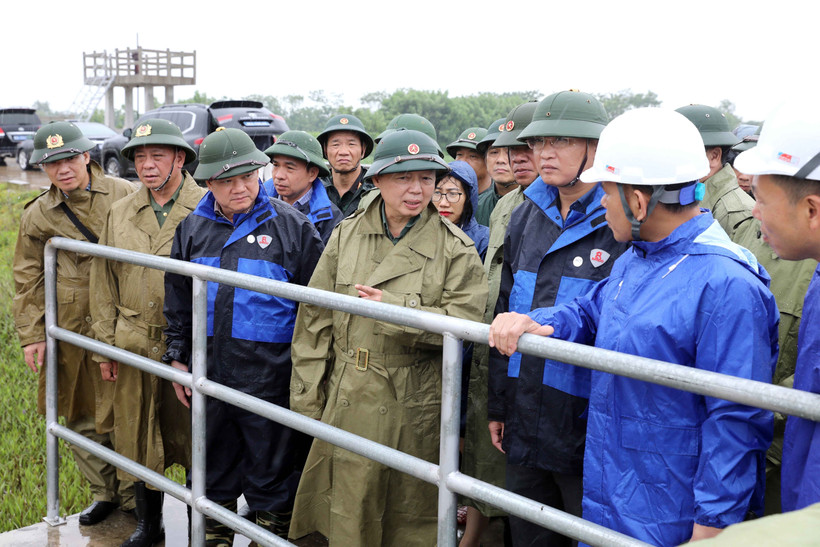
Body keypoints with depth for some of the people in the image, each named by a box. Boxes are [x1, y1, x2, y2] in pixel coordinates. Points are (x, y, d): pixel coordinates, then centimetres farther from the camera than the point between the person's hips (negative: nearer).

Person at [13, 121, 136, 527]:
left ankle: (135, 496, 19)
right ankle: (103, 491, 29)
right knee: (81, 416, 12)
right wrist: (30, 334, 5)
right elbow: (27, 279, 11)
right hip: (68, 330, 3)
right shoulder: (37, 215, 6)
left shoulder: (123, 196, -2)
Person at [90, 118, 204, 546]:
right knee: (138, 438, 14)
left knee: (193, 439, 7)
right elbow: (104, 283, 11)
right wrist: (104, 346, 8)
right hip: (133, 346, 4)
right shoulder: (120, 213, 8)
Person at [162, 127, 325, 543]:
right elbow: (178, 302, 16)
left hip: (270, 374, -4)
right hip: (210, 371, 5)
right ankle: (215, 536, 38)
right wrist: (178, 357, 13)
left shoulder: (292, 226, -6)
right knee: (214, 466, 20)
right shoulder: (193, 228, 7)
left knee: (271, 477, 6)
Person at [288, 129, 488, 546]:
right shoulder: (346, 235, 4)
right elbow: (316, 321, 6)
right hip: (349, 403, 2)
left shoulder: (456, 249, -3)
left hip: (416, 410, -2)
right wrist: (308, 399, 4)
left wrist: (394, 309, -19)